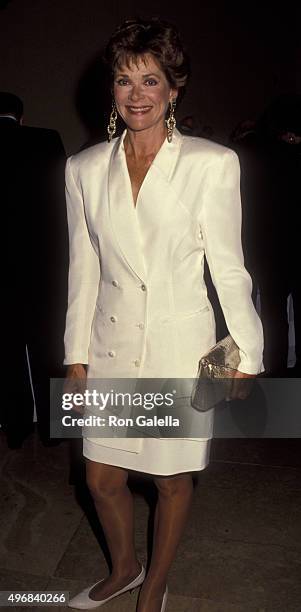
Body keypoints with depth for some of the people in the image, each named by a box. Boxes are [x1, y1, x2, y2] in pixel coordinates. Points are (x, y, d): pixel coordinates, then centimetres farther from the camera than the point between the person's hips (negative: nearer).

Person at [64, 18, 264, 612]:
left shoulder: (212, 163, -8)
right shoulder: (84, 168, 2)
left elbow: (228, 266, -5)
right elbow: (84, 268, 5)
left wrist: (246, 354, -3)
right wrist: (77, 355, 6)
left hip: (180, 346, -3)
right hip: (111, 346, 4)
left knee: (173, 479, 13)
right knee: (101, 479, 15)